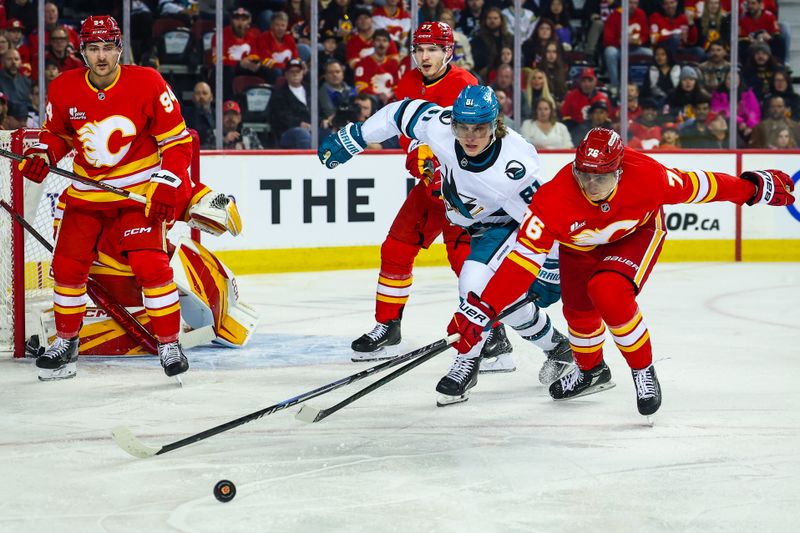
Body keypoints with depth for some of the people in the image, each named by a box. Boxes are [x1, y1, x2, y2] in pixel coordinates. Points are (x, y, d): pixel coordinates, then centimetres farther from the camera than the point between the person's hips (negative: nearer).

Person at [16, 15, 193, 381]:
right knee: (67, 264, 3)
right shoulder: (64, 90, -8)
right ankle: (66, 343, 23)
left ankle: (169, 345, -2)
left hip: (139, 188, -4)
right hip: (86, 192, 4)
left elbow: (177, 140, -11)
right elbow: (56, 133, 10)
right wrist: (42, 155, -10)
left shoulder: (147, 84, -17)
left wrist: (167, 185, -20)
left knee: (150, 264, -16)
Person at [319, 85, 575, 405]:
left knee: (477, 285, -22)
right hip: (480, 225, 7)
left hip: (509, 224, -7)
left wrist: (552, 270, -22)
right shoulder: (439, 126, -26)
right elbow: (402, 112, -8)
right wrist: (352, 137, -1)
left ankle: (466, 365, -2)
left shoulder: (514, 166, -38)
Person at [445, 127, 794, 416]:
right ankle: (591, 371, 45)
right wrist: (481, 309, -48)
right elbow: (522, 260, -40)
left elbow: (693, 186, -21)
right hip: (581, 245, 2)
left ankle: (643, 371, -4)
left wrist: (754, 188, -11)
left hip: (637, 234, -2)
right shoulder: (554, 198, -39)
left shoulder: (646, 176, -38)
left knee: (608, 293, -26)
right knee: (579, 309, 11)